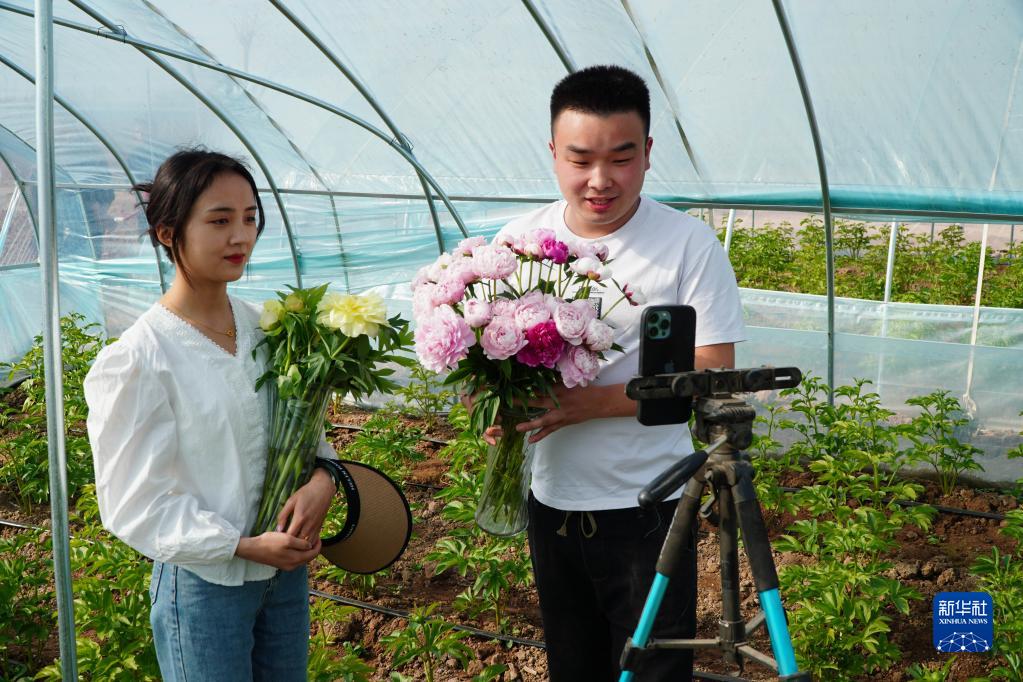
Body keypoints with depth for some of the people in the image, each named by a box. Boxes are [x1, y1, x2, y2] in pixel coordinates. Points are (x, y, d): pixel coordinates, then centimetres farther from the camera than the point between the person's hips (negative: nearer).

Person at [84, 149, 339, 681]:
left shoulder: (265, 331, 0)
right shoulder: (134, 361, -16)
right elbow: (135, 503, -15)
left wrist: (322, 478, -13)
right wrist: (244, 546, -20)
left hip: (287, 568, 6)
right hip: (203, 585, -5)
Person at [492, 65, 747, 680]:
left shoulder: (691, 245, -11)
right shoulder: (518, 239, 2)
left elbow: (712, 375, -14)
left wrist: (597, 402, -25)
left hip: (648, 507, -4)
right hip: (551, 499, 5)